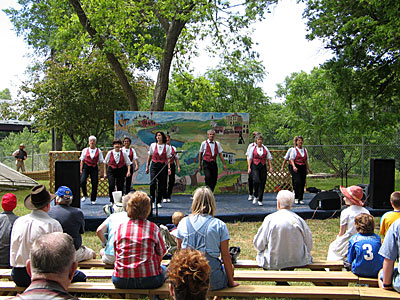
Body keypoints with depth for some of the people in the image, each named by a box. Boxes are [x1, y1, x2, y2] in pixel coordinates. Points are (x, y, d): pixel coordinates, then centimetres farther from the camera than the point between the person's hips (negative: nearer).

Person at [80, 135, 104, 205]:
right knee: (82, 181, -18)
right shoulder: (85, 150, 7)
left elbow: (101, 161, 8)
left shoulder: (98, 151, 6)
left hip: (94, 168, 0)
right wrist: (81, 169, -1)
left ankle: (93, 199, 13)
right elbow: (82, 160, 6)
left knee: (95, 183, -1)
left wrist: (102, 162, -14)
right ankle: (85, 195, 6)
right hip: (86, 167, 0)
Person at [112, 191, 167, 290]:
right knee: (164, 269, 27)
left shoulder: (120, 228, 3)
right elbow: (161, 254, 3)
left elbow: (116, 253, 12)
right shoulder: (153, 228, -4)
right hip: (149, 280, -2)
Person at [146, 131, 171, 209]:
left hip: (163, 166, 1)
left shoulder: (167, 147, 3)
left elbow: (168, 158, 4)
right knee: (153, 182, -17)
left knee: (162, 185, 3)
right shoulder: (153, 145, 4)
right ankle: (152, 201, -6)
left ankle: (158, 202, 16)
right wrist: (147, 167, 10)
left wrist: (169, 168, -5)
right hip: (154, 166, -1)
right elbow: (149, 156, 11)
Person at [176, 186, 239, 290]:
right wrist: (231, 282, 8)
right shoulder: (219, 225, -8)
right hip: (212, 282, -4)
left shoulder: (183, 222, 0)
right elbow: (225, 257, -5)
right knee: (229, 266, 28)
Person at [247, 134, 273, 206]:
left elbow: (269, 158, 11)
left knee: (262, 183, 1)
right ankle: (256, 196, 1)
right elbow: (250, 158, 5)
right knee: (256, 181, -21)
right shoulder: (253, 148, 5)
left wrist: (270, 167, 2)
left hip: (263, 166, 2)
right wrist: (249, 168, -3)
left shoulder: (265, 149, 10)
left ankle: (260, 200, 10)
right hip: (255, 166, -2)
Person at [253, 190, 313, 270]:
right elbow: (309, 246, 0)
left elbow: (259, 245, -6)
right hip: (298, 261, 2)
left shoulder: (269, 219, -11)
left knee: (260, 254, 25)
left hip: (273, 263, -2)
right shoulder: (300, 220, -7)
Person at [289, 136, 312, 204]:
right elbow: (292, 159, -8)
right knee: (297, 181, -16)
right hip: (296, 168, -5)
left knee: (302, 183, 2)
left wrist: (308, 169, 20)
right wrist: (294, 167, -24)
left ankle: (300, 199, 11)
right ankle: (296, 198, -6)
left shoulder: (305, 150, 14)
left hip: (303, 168, 5)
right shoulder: (294, 150, -1)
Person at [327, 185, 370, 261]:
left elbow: (341, 233, -7)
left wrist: (338, 238, 10)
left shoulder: (346, 212, -12)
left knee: (333, 246, 21)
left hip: (349, 245, -4)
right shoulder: (366, 211, 1)